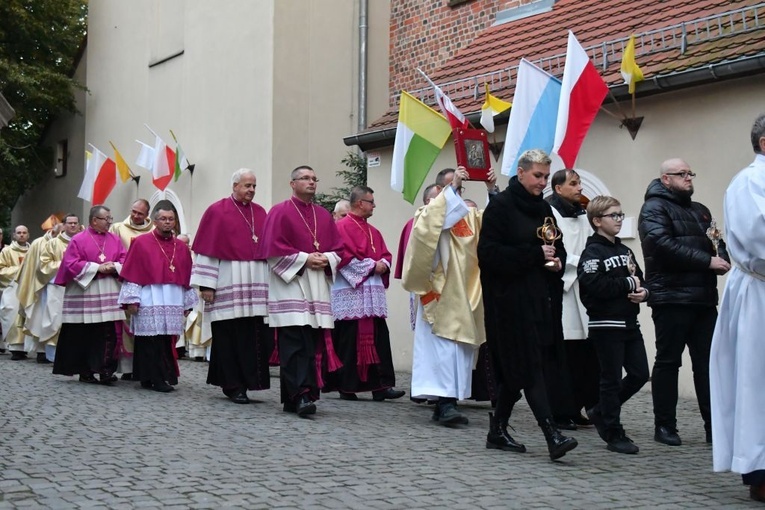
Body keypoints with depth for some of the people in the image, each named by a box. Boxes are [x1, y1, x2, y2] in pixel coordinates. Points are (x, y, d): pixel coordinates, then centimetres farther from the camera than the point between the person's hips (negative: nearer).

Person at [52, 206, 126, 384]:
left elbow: (125, 260, 8)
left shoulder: (115, 240, 11)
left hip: (109, 293, 3)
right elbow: (72, 264, -8)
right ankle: (85, 371, 13)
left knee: (109, 334, -6)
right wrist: (97, 267, -13)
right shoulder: (78, 240, 0)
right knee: (84, 335, 3)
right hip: (84, 293, -3)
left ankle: (105, 371, -6)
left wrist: (114, 267, -13)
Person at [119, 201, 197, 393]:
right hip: (149, 301, -4)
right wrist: (131, 299, -9)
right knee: (151, 340, -6)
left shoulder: (181, 247, 13)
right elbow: (131, 273, -2)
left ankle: (164, 377, 12)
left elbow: (187, 277, 15)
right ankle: (155, 378, -2)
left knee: (167, 341, 4)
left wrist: (187, 303, 12)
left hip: (173, 303, 4)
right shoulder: (141, 243, 1)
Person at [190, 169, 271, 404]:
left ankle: (247, 381, 9)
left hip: (256, 284, 4)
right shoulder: (217, 211, 0)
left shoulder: (260, 213, 14)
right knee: (229, 336, 0)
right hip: (227, 283, -4)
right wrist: (206, 284, -10)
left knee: (254, 336, -1)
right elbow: (207, 249, -4)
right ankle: (233, 386, 8)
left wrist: (271, 280, 11)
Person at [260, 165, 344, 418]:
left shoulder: (324, 215, 17)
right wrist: (304, 259, -14)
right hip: (289, 283, -5)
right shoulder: (279, 212, 1)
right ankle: (300, 395, -17)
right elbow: (273, 248, -8)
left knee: (313, 343, 2)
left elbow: (339, 248, 15)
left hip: (318, 287, 6)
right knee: (295, 343, -13)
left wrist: (327, 259, -6)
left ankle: (301, 395, 9)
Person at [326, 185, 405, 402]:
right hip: (350, 291, -7)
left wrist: (383, 265, -4)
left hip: (373, 291, 7)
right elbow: (344, 256, -14)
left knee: (378, 339, 0)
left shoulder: (373, 232, 20)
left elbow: (385, 254, 19)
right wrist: (371, 265, -12)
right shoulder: (342, 227, -4)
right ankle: (346, 387, 3)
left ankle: (380, 385, 0)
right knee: (350, 340, -4)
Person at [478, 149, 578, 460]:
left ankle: (498, 430, 22)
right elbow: (489, 252, -15)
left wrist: (558, 262, 1)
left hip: (539, 299, 7)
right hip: (511, 299, -7)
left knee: (515, 371, 12)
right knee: (530, 368, -10)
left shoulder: (543, 208, 15)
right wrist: (535, 254, -18)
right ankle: (552, 436, -13)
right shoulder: (501, 206, -7)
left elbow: (557, 247, 25)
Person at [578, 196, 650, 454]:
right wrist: (628, 284, -13)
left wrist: (643, 292, -5)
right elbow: (595, 286, -23)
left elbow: (639, 279, 18)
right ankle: (614, 434, 9)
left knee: (640, 374, 8)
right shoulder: (592, 252, -10)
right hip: (606, 324, -8)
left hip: (629, 323, 8)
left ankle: (601, 412, 25)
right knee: (612, 379, 0)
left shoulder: (625, 251, 16)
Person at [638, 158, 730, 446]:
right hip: (671, 299, -7)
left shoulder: (700, 211, 22)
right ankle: (664, 426, 9)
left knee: (708, 362, 6)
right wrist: (707, 261, -17)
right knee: (668, 362, 1)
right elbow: (662, 244, -18)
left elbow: (718, 242, 23)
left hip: (704, 299, 7)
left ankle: (714, 426, 10)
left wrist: (722, 257, -3)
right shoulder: (654, 208, -3)